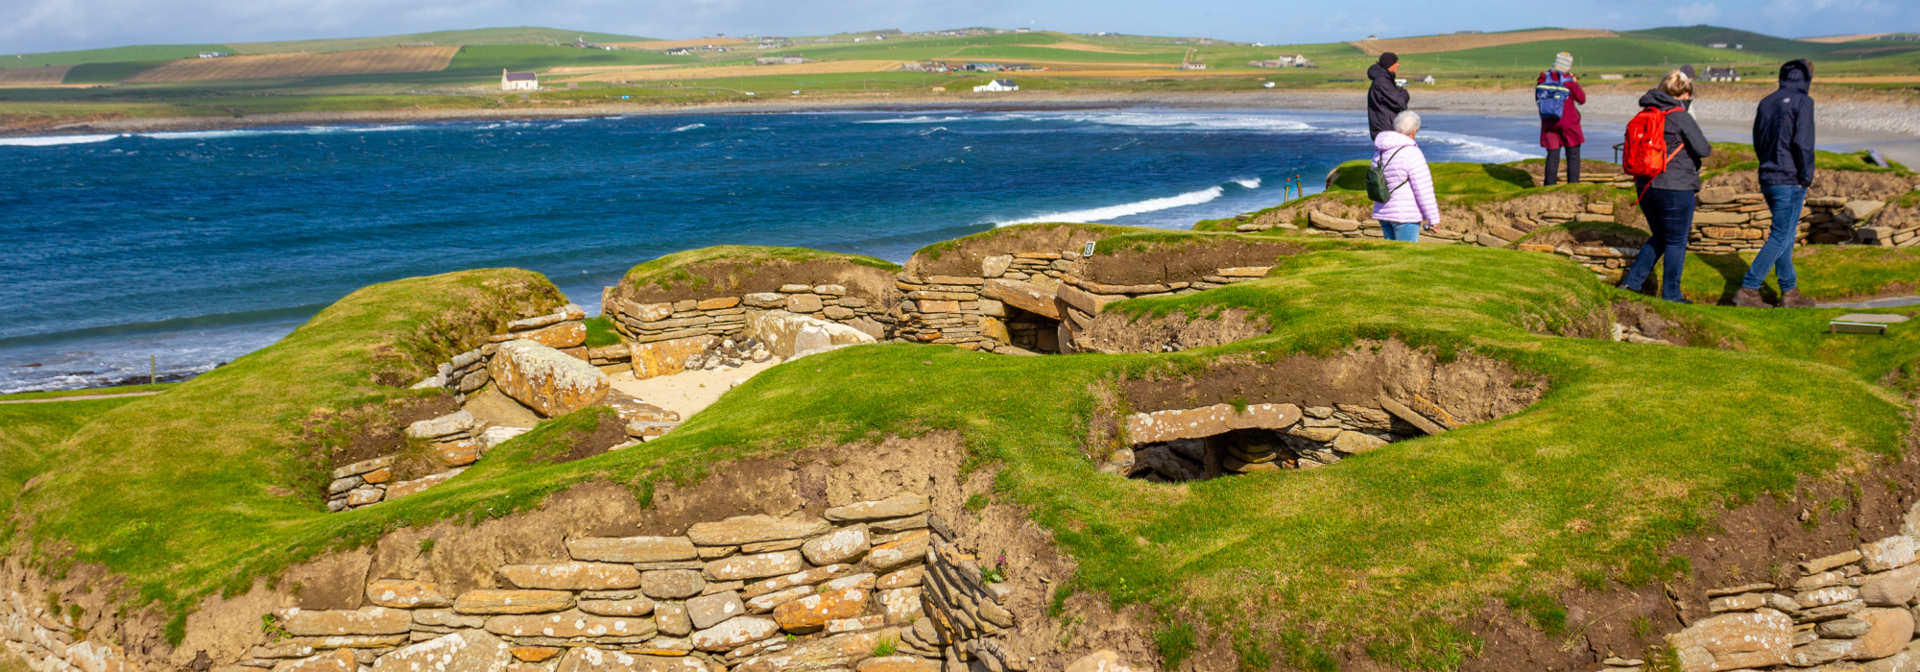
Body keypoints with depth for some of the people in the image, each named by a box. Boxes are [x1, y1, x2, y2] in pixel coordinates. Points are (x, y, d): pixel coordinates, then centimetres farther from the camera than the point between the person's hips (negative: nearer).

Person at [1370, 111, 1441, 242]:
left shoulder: (1380, 151, 6)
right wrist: (1433, 218, -9)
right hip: (1406, 215, -8)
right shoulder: (1412, 153, -17)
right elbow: (1423, 190, -16)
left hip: (1383, 211, 8)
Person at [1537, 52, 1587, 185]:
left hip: (1549, 123, 4)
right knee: (1573, 156, 4)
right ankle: (1573, 185, 1)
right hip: (1569, 122, -4)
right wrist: (1576, 83, 8)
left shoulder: (1543, 79, 1)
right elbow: (1582, 99, -2)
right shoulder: (1568, 80, -11)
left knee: (1552, 156, 6)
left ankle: (1550, 185, 2)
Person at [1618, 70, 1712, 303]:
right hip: (1676, 187, -7)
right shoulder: (1681, 117, -12)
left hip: (1645, 186, 7)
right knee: (1676, 242, 5)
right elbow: (1702, 149, -10)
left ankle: (1632, 281, 16)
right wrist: (1709, 149, 11)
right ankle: (1671, 294, 11)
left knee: (1659, 237, 21)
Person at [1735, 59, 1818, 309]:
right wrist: (1806, 178, -9)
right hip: (1790, 181, -8)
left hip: (1767, 179, 8)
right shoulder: (1803, 102, -10)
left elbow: (1758, 142, 15)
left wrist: (1769, 166, 16)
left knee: (1786, 235, 15)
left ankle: (1789, 292, 20)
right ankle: (1748, 289, -7)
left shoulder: (1766, 102, 12)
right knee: (1780, 237, -3)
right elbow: (1803, 143, -17)